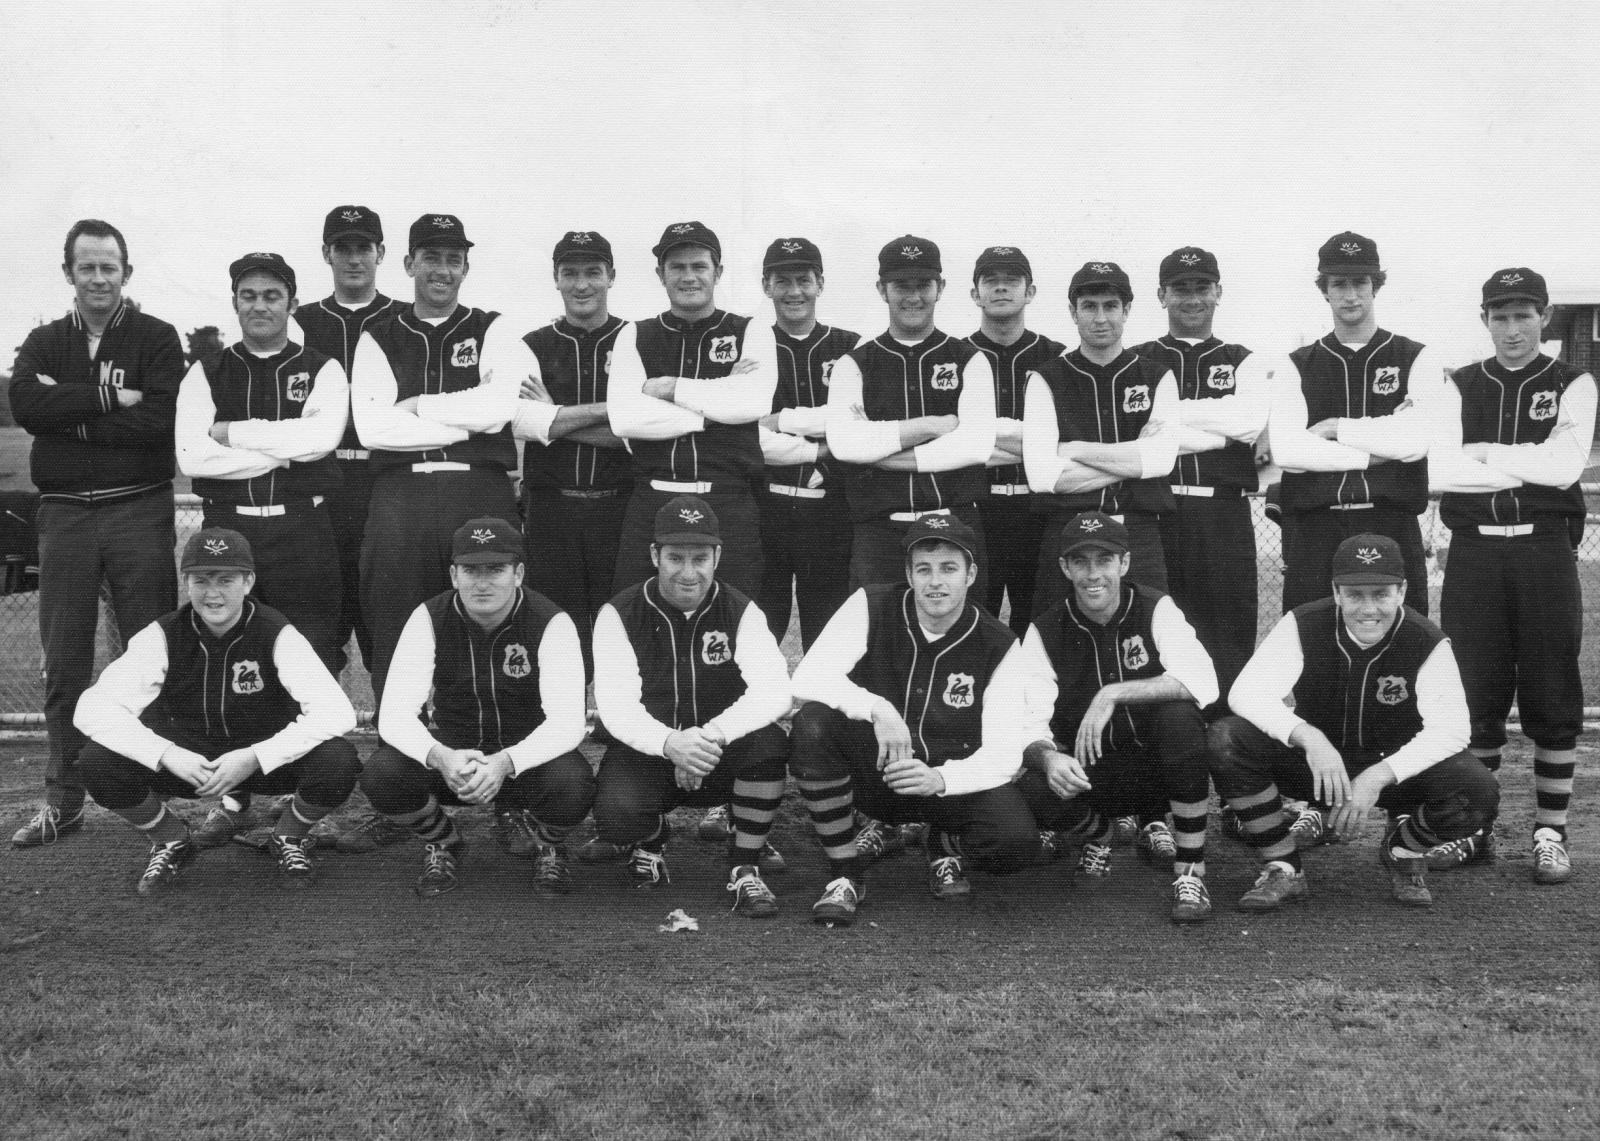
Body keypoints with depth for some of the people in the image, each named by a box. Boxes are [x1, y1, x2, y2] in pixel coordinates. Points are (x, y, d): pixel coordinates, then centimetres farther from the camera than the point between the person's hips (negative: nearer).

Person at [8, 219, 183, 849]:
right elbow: (25, 405, -9)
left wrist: (70, 413, -11)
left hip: (140, 510, -3)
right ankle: (62, 801, 14)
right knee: (63, 664, 6)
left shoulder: (157, 339, 3)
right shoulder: (44, 343, 12)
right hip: (64, 513, 3)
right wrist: (111, 399, -14)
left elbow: (159, 420, -13)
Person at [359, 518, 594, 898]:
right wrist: (439, 756, -41)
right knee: (381, 775, -28)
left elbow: (567, 722, -25)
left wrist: (504, 763, -44)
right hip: (451, 750, 2)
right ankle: (442, 844, 6)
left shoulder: (550, 623, -16)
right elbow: (395, 714, -18)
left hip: (527, 757, -1)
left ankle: (545, 845, 5)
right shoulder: (430, 618, -11)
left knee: (573, 786, -35)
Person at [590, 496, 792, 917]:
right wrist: (670, 744, -39)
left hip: (721, 757, 1)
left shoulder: (740, 611, -6)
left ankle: (745, 871, -12)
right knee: (616, 816, -32)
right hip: (645, 754, -1)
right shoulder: (620, 615, -7)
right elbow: (615, 704, -18)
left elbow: (774, 691, -21)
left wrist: (711, 735, -39)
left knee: (769, 741, -32)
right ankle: (649, 845, 9)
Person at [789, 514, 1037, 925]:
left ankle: (946, 846, 11)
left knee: (1017, 841, -29)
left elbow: (1003, 753, -14)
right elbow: (808, 677, -22)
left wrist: (940, 779, -34)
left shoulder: (997, 644, -9)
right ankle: (844, 873, -13)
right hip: (871, 772, 0)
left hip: (953, 780, 0)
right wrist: (877, 709, -39)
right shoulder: (871, 607, -10)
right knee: (812, 724, -31)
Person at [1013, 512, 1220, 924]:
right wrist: (1047, 757, -36)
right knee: (1032, 792, -30)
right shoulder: (1044, 632, -4)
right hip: (1087, 773, 1)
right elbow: (1029, 727, -12)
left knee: (1179, 717, -33)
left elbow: (1203, 683, -27)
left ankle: (1190, 873, -20)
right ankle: (1096, 831, 9)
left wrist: (1114, 694, -34)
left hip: (1154, 763, -1)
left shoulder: (1156, 611, -9)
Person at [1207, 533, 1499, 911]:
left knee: (1478, 793, -30)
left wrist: (1378, 776, -37)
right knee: (1225, 740, -27)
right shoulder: (1302, 625, -13)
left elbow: (1450, 728, -22)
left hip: (1394, 769, 0)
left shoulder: (1428, 644, -14)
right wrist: (1309, 737, -41)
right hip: (1312, 764, 1)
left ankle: (1402, 849, 6)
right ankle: (1283, 869, -8)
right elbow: (1247, 691, -23)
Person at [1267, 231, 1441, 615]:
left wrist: (1335, 428, -3)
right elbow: (1285, 451, -5)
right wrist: (1372, 454, -7)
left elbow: (1416, 440, -8)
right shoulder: (1298, 366, 11)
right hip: (1313, 529, 1)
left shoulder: (1415, 360, 9)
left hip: (1392, 526, -1)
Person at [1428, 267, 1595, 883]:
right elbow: (1438, 470, -4)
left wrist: (1483, 452, -5)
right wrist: (1526, 465, -8)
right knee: (1474, 696, 3)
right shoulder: (1460, 386, 11)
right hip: (1473, 552, 1)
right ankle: (1474, 828, 14)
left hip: (1544, 550, -1)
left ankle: (1550, 833, 9)